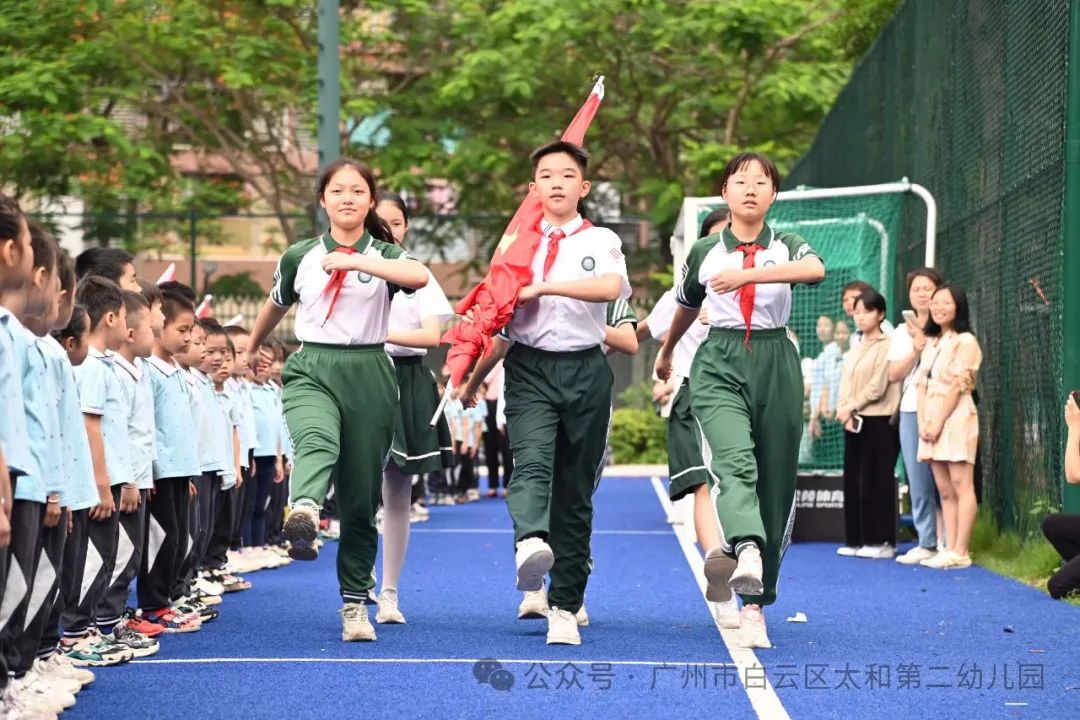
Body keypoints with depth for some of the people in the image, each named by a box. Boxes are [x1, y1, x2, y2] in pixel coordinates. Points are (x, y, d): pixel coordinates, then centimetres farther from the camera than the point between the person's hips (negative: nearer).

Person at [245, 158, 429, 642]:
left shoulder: (384, 254, 2)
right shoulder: (299, 257, 8)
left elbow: (420, 276, -22)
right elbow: (276, 306, 28)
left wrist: (353, 261, -26)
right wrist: (253, 348, 41)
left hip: (368, 375, 1)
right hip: (311, 370, 0)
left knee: (361, 499, 4)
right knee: (317, 442, -36)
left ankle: (355, 602, 16)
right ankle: (303, 516, -66)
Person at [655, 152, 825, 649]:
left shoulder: (787, 247, 2)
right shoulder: (704, 252, 7)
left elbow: (816, 270, -23)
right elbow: (687, 307, 26)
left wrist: (750, 274, -34)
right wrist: (666, 352, 39)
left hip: (775, 367, 1)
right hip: (719, 365, -1)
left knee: (774, 484, 3)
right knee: (733, 460, -28)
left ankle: (754, 606, 13)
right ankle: (746, 553, -54)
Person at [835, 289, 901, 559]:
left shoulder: (886, 346, -6)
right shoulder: (855, 349, 18)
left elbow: (878, 386, -12)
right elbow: (845, 383, 11)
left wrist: (851, 406, -9)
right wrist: (844, 411, -6)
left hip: (878, 422, -8)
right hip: (853, 423, 8)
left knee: (875, 481, -7)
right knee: (853, 481, 7)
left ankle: (881, 541, -3)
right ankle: (857, 539, 12)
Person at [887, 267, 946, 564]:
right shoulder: (902, 332, 16)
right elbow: (894, 374, 7)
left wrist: (927, 343, -11)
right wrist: (916, 350, -6)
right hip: (911, 410, 4)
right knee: (918, 481, 2)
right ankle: (926, 542, 7)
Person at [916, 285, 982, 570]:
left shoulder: (965, 342, -4)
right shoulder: (931, 343, 19)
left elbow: (957, 386, -11)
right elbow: (922, 385, 14)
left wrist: (938, 423, -13)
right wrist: (922, 421, 1)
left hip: (955, 418, -8)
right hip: (931, 420, 8)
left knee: (961, 486, -9)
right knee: (944, 490, 6)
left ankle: (960, 552, -11)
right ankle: (949, 548, 7)